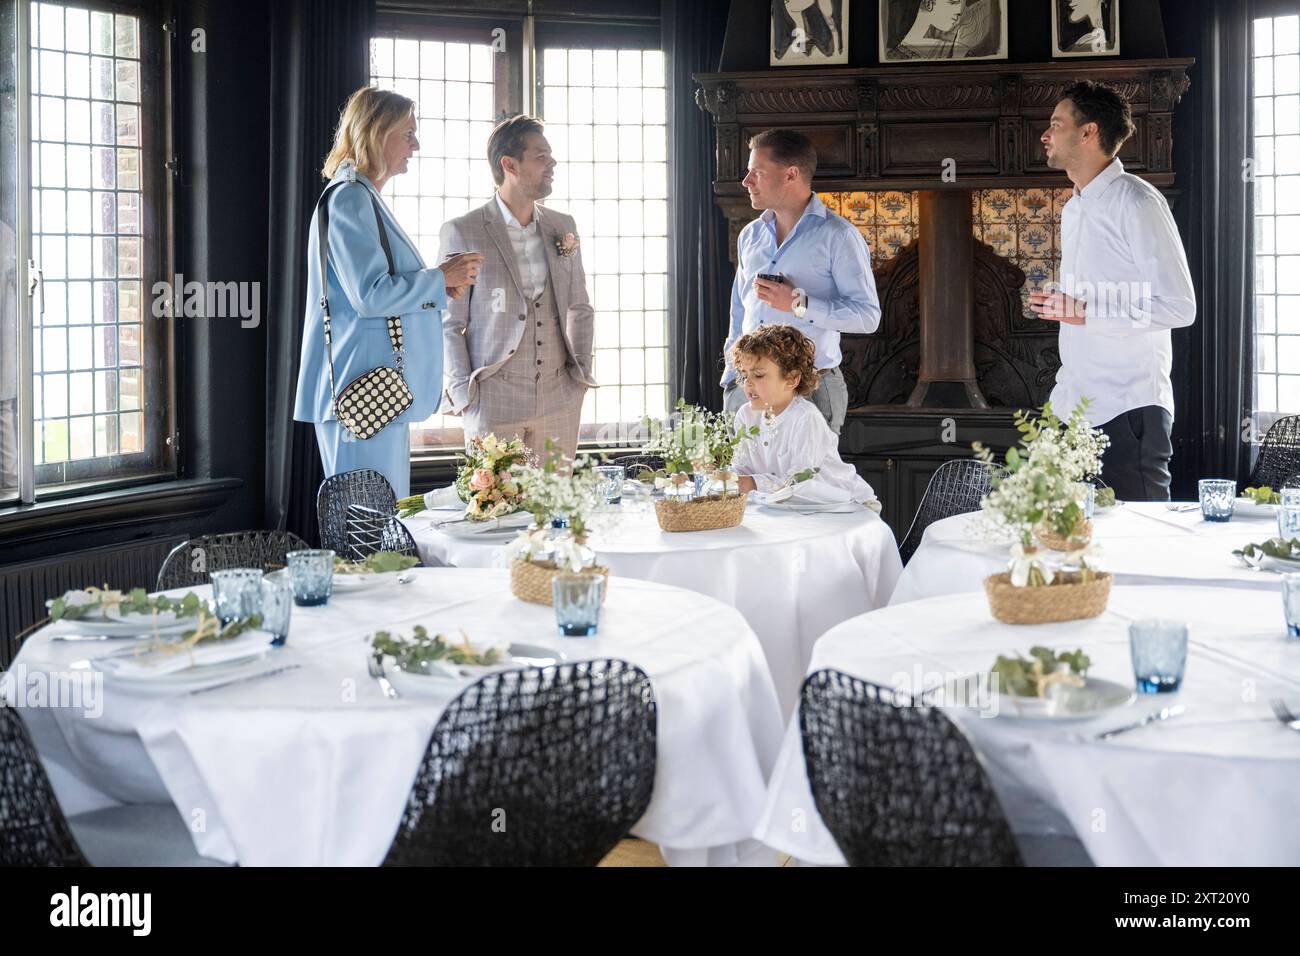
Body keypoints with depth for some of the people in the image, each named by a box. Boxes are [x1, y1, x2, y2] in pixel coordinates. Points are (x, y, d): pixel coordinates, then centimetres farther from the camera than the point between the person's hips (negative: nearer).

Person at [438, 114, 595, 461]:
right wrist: (464, 397, -8)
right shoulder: (462, 232, -4)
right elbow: (447, 325, -2)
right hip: (494, 402, -4)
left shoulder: (562, 227, 11)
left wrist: (583, 373, 10)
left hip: (560, 398, 4)